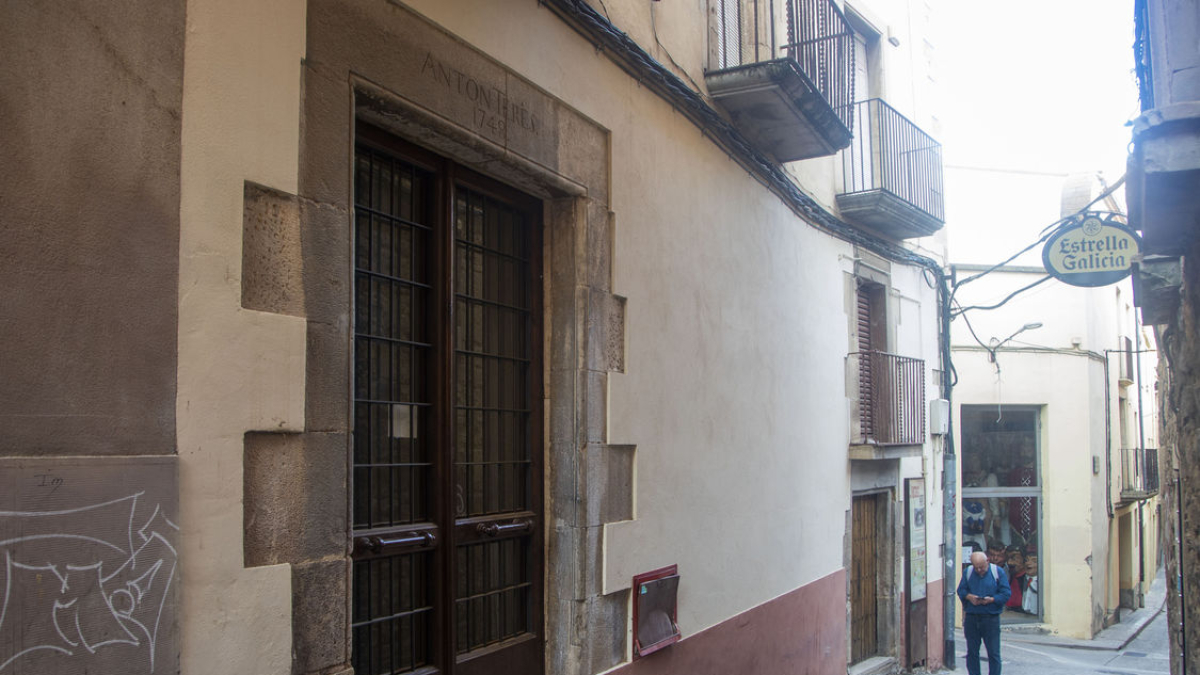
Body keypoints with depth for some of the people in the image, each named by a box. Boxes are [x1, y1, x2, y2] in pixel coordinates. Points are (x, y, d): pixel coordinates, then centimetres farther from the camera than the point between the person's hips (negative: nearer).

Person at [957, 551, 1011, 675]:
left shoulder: (998, 572, -2)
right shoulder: (968, 572, 7)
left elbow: (1006, 593, -5)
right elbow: (961, 590, 6)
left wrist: (991, 599, -20)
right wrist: (969, 596, -15)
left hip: (991, 618, -3)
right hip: (971, 617, 3)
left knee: (993, 653, -1)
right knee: (972, 652, 9)